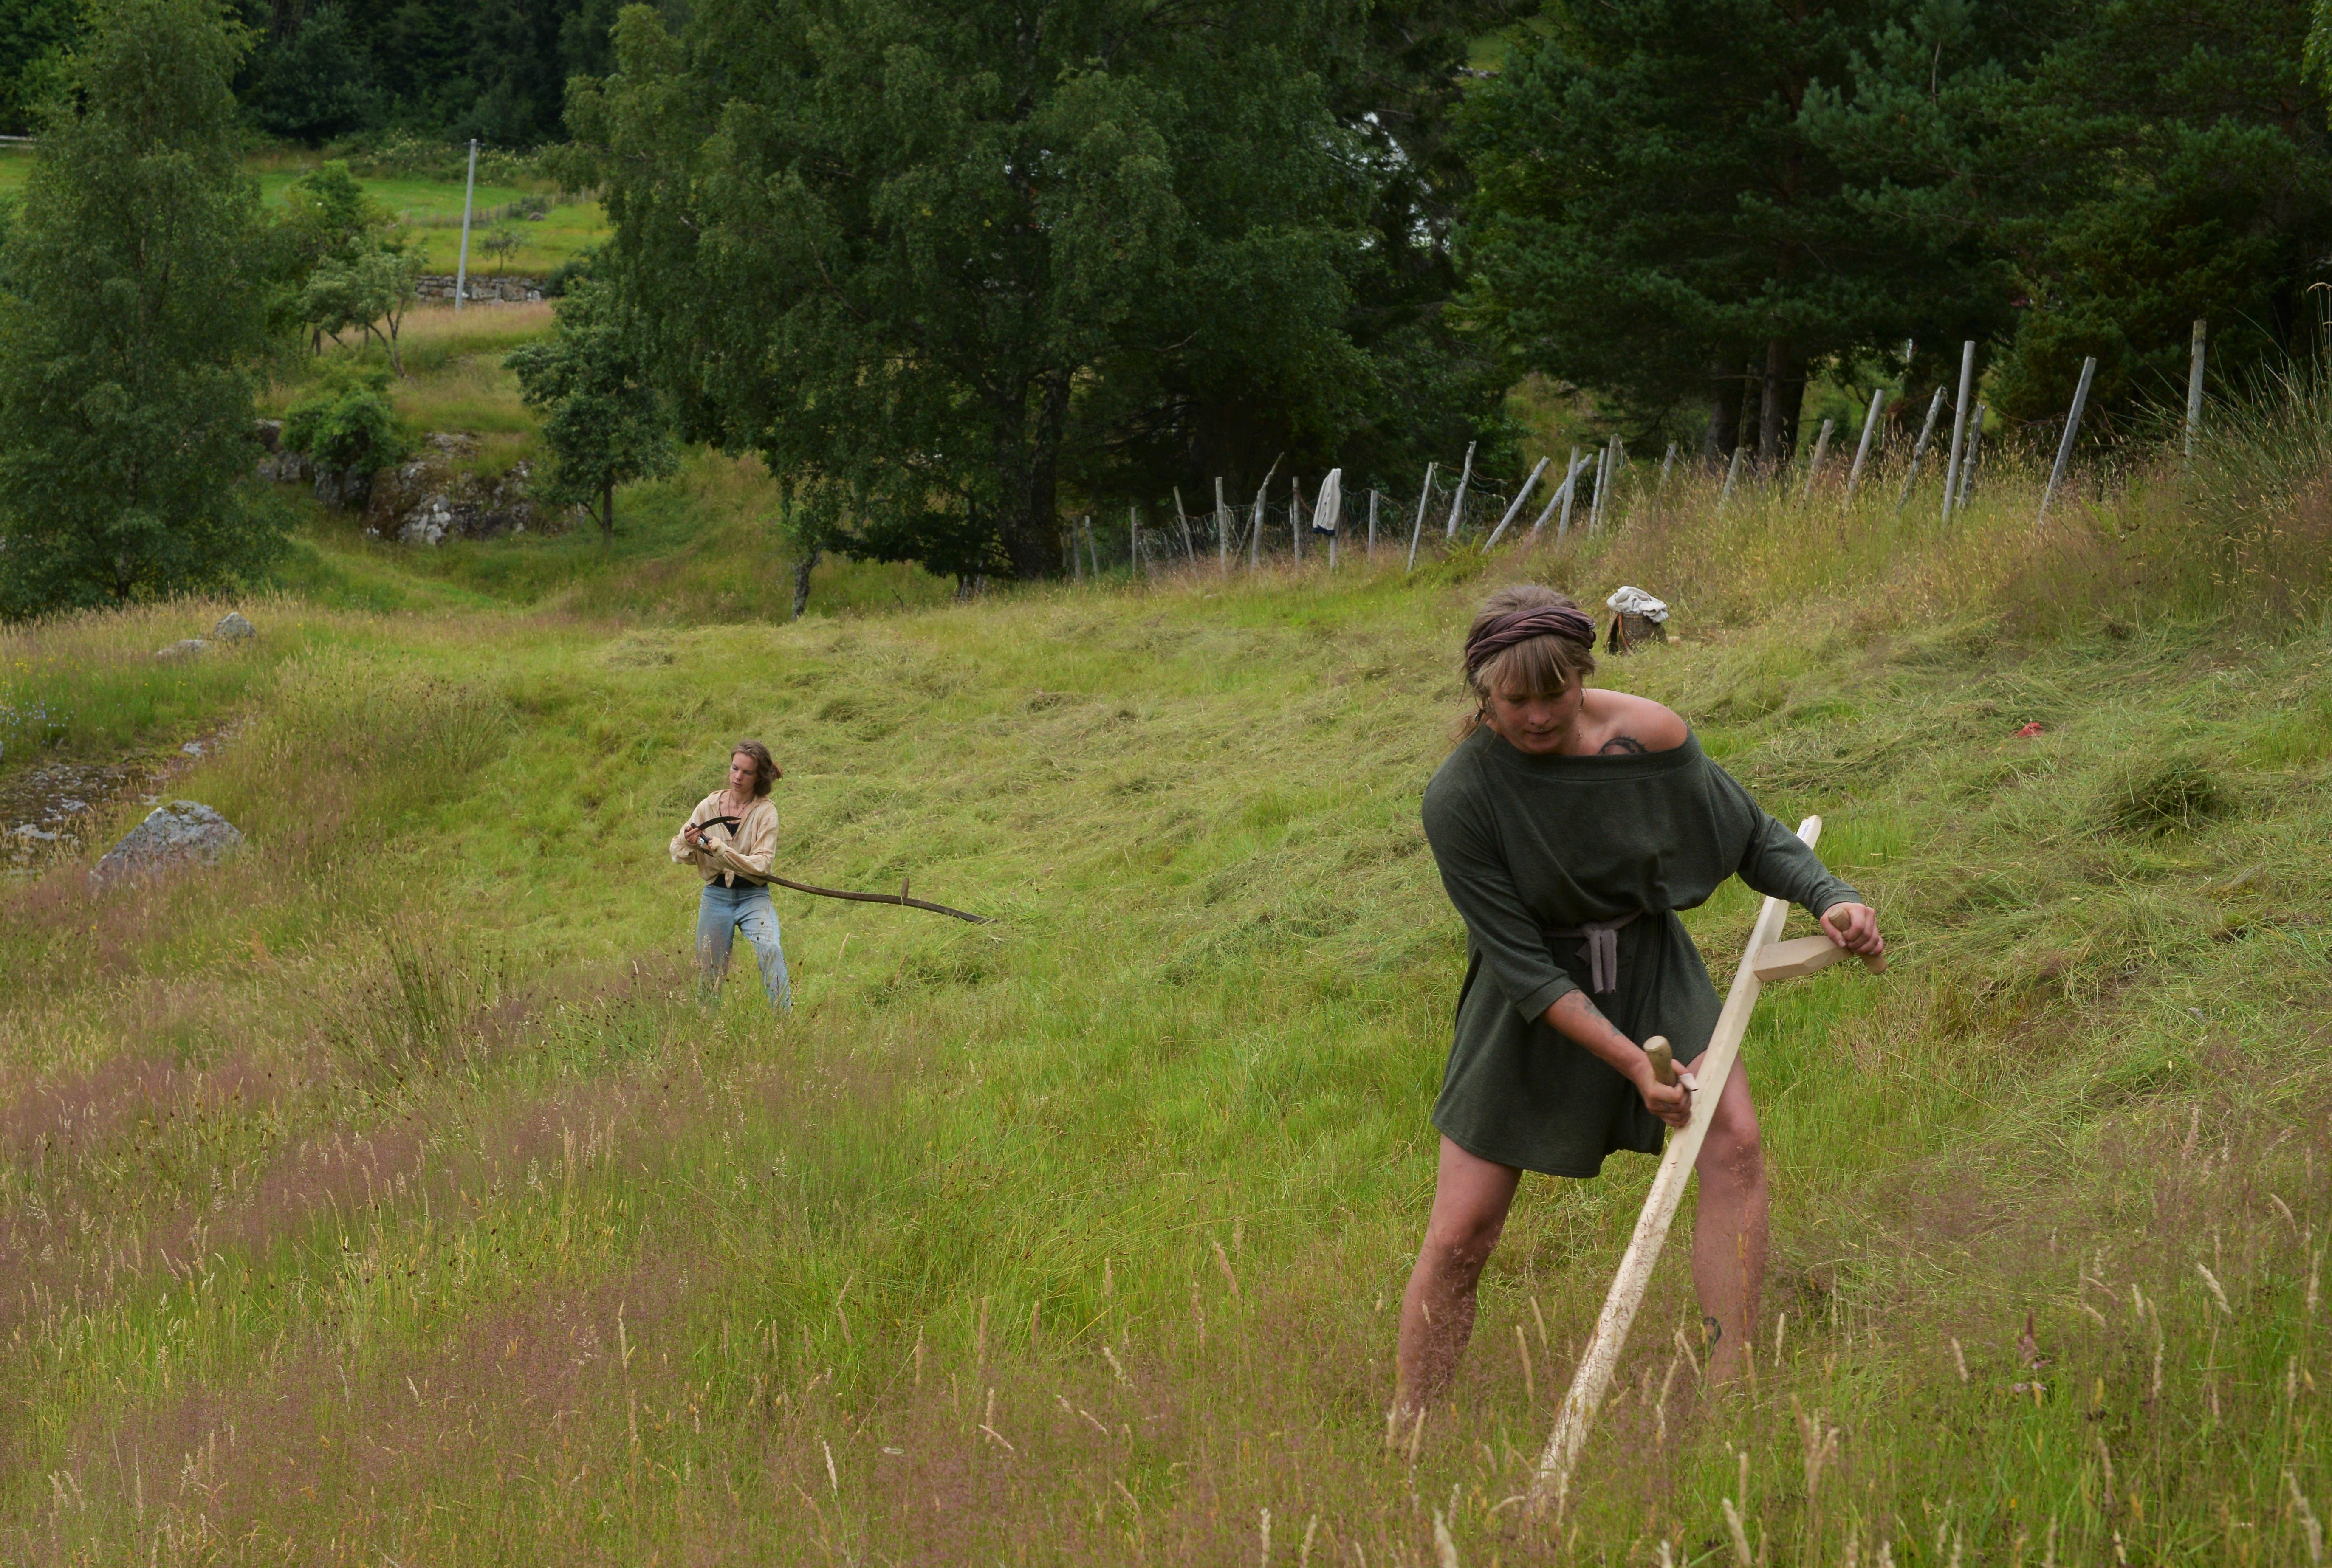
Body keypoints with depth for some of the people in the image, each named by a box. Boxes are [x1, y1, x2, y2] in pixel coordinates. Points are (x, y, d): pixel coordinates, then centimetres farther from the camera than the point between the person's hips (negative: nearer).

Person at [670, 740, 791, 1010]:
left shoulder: (765, 811, -8)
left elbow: (761, 864, -16)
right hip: (716, 896, 3)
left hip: (753, 897, -3)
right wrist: (689, 842, -15)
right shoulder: (710, 805, 2)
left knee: (770, 949, -29)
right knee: (708, 972, 5)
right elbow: (678, 851, 9)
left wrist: (717, 848, -24)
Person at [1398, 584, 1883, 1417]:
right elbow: (1523, 966, -21)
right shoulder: (1459, 799, -24)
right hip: (1532, 1004, -2)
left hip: (1650, 968, 2)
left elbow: (1754, 836, 1)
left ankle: (1727, 1389, -15)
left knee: (1734, 1144, -20)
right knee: (1457, 1239, -4)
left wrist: (1828, 896, -18)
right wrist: (1632, 1062, -28)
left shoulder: (1650, 737, -16)